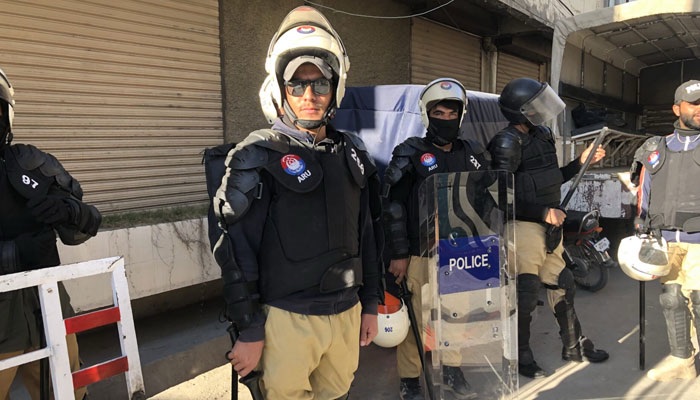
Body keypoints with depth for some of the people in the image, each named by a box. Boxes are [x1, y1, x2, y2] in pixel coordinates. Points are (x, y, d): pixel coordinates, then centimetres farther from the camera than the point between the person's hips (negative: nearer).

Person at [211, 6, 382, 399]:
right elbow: (238, 253, -11)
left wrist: (371, 304, 13)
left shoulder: (353, 154, 7)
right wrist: (249, 331, -9)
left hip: (347, 312, 5)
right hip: (287, 318, -5)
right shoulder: (258, 157, -10)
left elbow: (368, 236, 12)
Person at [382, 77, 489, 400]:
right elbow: (393, 208, -8)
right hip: (422, 254, -4)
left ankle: (452, 370, 33)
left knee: (458, 313, 14)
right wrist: (398, 255, -10)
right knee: (416, 318, 2)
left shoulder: (473, 154, 10)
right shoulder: (409, 155, -5)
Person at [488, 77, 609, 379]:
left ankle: (574, 346, 36)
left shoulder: (541, 134, 11)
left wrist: (582, 161, 12)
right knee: (525, 294, 0)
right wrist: (543, 212, -22)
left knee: (561, 285, 19)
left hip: (549, 226, 9)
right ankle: (521, 358, 18)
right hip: (525, 227, -9)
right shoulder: (507, 143, -16)